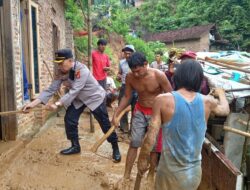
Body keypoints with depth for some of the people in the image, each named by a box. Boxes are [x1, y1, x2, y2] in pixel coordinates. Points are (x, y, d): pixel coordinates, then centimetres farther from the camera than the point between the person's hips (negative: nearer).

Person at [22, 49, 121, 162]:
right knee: (69, 120, -2)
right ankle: (75, 146, 18)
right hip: (78, 98, 6)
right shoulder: (61, 72, -15)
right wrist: (33, 103, -28)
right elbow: (51, 89, -18)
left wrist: (57, 104, -51)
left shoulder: (81, 70, -35)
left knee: (105, 124, -3)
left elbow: (73, 92, -41)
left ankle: (115, 148, 15)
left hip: (94, 97, -6)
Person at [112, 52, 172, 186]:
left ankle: (151, 175, 28)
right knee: (134, 143, 3)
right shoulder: (130, 77, -13)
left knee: (153, 146, 7)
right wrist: (116, 114, -8)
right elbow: (126, 97, -1)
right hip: (139, 111, 3)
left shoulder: (159, 76, -24)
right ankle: (126, 175, 19)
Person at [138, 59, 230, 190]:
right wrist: (221, 93, 38)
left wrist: (143, 159, -1)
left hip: (171, 171, -3)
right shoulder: (207, 101, -6)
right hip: (194, 171, 4)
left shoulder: (163, 100, -17)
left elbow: (151, 136, -17)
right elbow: (225, 110, 17)